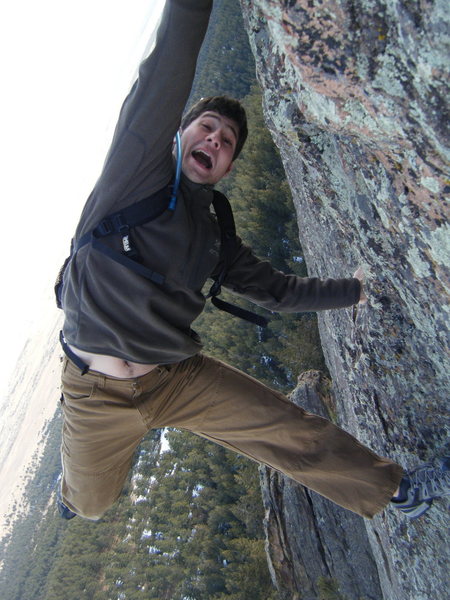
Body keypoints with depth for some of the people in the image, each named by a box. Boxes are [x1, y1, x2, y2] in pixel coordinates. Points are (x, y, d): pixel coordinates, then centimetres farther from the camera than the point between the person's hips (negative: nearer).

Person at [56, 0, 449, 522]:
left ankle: (395, 489, 18)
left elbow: (275, 289, 12)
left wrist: (354, 289, 13)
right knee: (89, 503, 21)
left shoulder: (212, 236, 4)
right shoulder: (138, 169, -8)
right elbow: (163, 82, -23)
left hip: (180, 379, 3)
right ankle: (72, 486, 59)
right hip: (96, 395, -2)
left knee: (292, 434, -5)